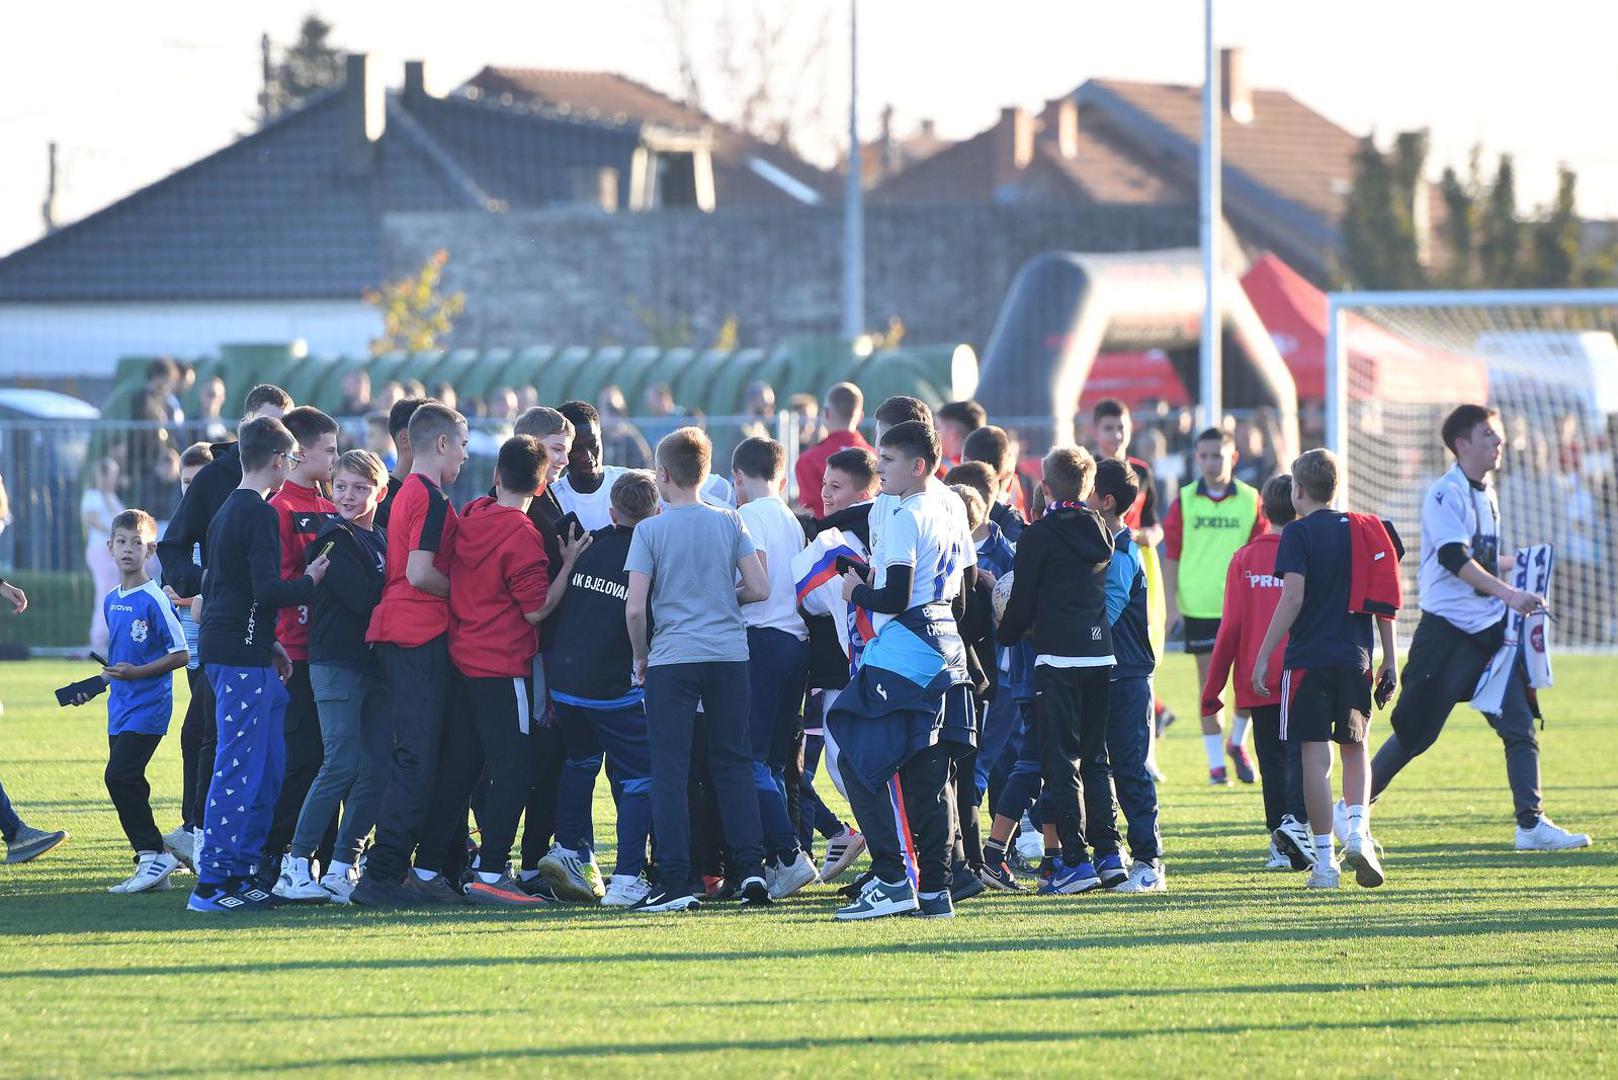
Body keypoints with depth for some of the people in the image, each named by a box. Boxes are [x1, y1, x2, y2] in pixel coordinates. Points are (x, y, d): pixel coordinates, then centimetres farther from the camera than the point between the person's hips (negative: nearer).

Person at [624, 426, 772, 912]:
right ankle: (751, 867, 4)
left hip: (672, 658, -3)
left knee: (670, 768, 0)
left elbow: (635, 608, -10)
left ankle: (675, 882, -5)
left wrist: (641, 655, 7)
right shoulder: (730, 523, 3)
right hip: (729, 654, 3)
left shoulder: (650, 530, -5)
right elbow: (759, 589, 1)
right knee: (733, 762, 12)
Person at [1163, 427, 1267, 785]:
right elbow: (1171, 555, 4)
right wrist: (1172, 603, -3)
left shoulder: (1250, 501, 3)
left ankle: (1237, 742, 19)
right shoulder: (1185, 501, 2)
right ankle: (1216, 762, 9)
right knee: (1210, 682, 3)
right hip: (1199, 606, 0)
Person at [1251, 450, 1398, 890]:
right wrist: (1389, 658, 14)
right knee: (1355, 749, 15)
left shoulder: (1298, 533, -5)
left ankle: (1323, 860, -2)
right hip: (1355, 660, 4)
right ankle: (1359, 832, -7)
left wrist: (1263, 656, -10)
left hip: (1308, 658, -4)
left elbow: (1293, 597, -13)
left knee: (1316, 757, -1)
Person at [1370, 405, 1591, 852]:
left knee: (1521, 726, -4)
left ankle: (1531, 823, -4)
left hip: (1490, 631, 7)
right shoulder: (1446, 494, -12)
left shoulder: (1487, 495, 15)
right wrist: (1508, 595, -32)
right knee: (1415, 732, -1)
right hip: (1447, 630, -7)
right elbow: (1454, 558, -24)